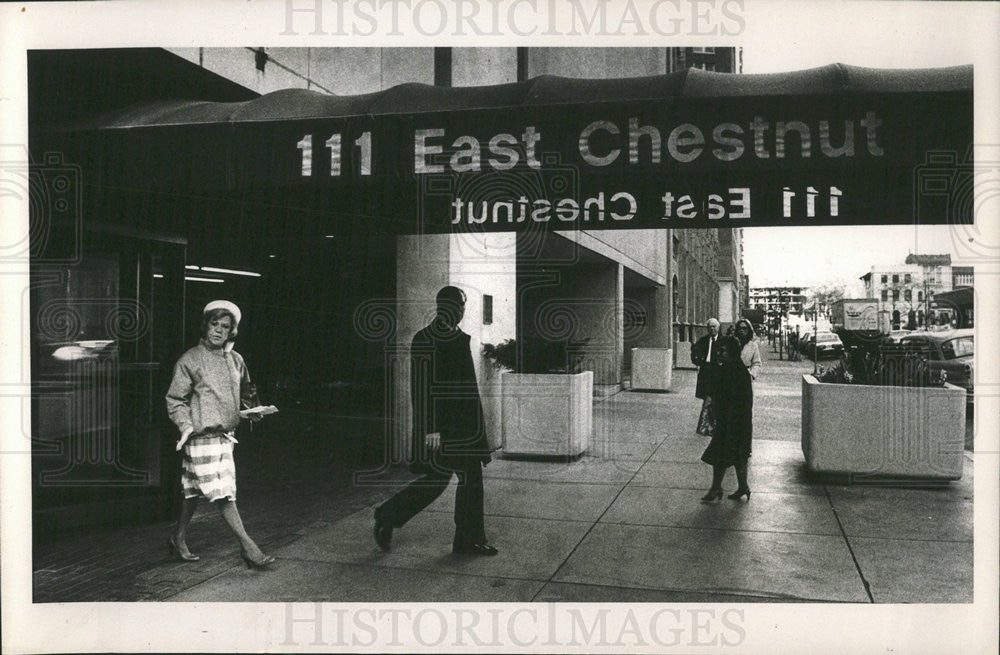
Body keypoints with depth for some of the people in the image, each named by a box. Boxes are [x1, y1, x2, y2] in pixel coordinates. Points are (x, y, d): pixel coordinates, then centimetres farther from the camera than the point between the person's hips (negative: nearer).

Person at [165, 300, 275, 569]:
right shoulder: (189, 360, -6)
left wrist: (253, 409, 6)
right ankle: (247, 546, -5)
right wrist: (186, 426, -17)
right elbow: (175, 399, -4)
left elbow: (246, 390, 24)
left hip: (225, 435, 6)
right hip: (201, 437, -6)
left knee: (194, 490, 17)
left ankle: (178, 539, 33)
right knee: (223, 492, -8)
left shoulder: (235, 360, 11)